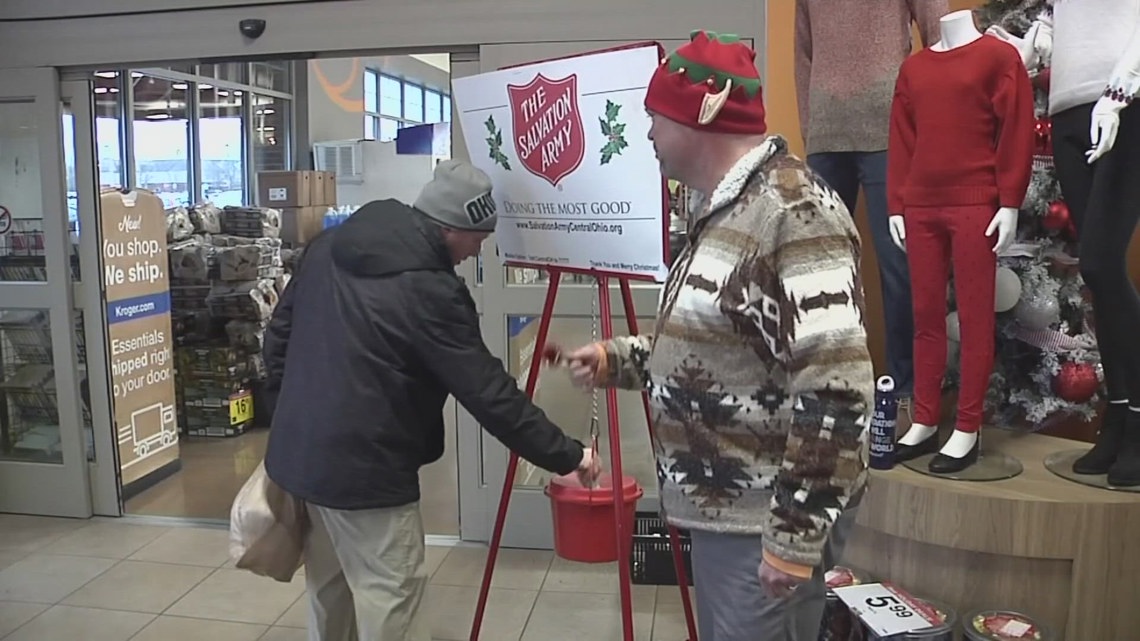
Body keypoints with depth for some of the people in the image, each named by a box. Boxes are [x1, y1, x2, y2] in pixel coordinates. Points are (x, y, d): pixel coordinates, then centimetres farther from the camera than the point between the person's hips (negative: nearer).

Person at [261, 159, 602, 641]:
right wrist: (567, 455, -12)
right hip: (364, 467, -9)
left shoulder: (328, 247, 4)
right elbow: (489, 393, -20)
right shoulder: (430, 291, -21)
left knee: (328, 585, 24)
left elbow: (279, 330, 12)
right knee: (391, 595, 3)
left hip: (300, 452, 9)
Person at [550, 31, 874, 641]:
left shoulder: (793, 210, -21)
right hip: (722, 506, 9)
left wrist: (796, 533, -23)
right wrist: (616, 359, 8)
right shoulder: (723, 209, 10)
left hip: (766, 519, -9)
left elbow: (835, 389, -26)